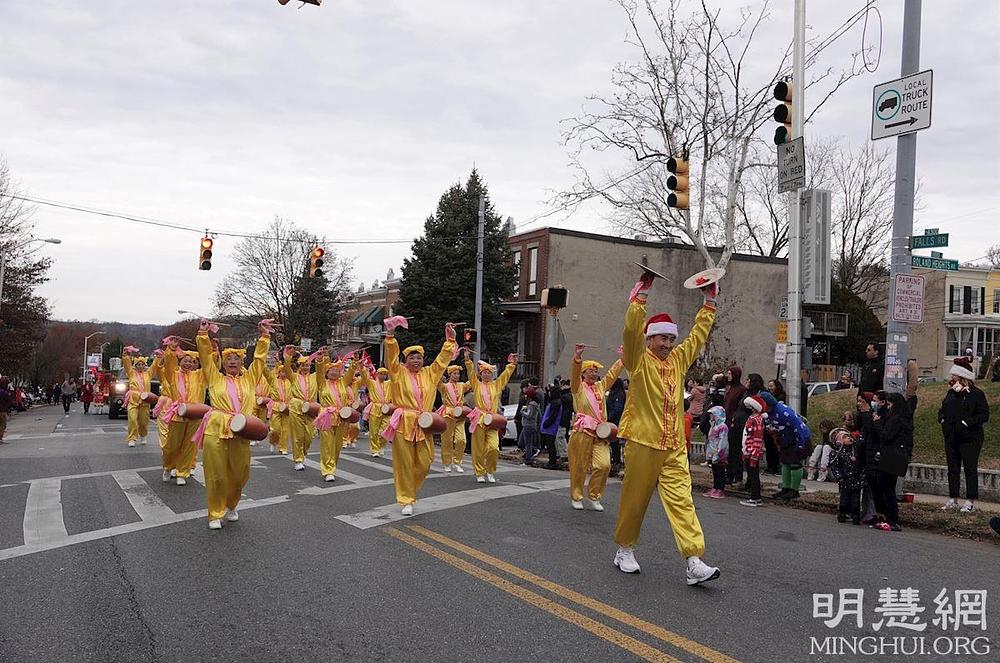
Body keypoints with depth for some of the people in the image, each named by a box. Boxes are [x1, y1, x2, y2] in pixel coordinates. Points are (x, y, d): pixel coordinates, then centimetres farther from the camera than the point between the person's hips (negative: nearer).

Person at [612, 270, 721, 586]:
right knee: (634, 500, 6)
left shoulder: (678, 359, 15)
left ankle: (694, 562, -8)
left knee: (681, 500, -4)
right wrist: (642, 293, -19)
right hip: (642, 441, -4)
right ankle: (625, 550, 24)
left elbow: (699, 334, 23)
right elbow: (631, 328, -16)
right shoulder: (639, 360, -1)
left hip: (674, 446, 4)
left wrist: (709, 302, 21)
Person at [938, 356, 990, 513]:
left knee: (970, 470, 0)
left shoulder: (977, 394, -8)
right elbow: (942, 409, 21)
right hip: (951, 437, 7)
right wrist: (942, 419, 2)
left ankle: (971, 502, 7)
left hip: (969, 438, -7)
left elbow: (984, 415, -13)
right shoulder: (951, 393, 11)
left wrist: (967, 423, -21)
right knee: (953, 469, 11)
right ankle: (953, 500, 19)